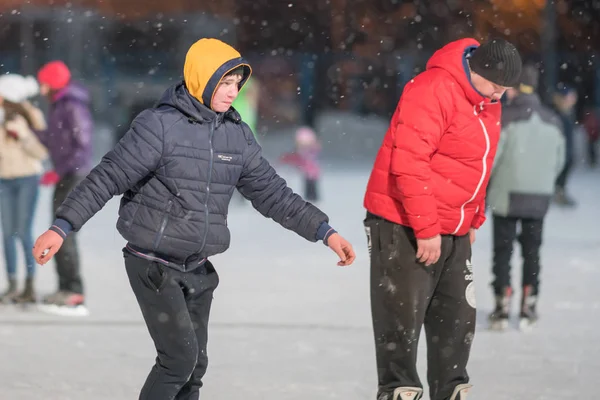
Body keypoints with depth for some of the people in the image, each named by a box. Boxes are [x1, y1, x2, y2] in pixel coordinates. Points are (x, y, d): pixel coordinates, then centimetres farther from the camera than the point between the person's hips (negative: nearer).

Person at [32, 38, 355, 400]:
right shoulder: (160, 125, -14)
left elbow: (272, 193, 8)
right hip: (154, 265, -6)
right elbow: (108, 178, -15)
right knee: (180, 356, -15)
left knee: (195, 366, 7)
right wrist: (62, 226, -24)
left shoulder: (237, 135, 5)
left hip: (198, 270, 6)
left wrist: (324, 232, 2)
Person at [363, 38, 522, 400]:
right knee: (403, 319, -5)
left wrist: (474, 220, 18)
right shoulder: (434, 91, -20)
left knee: (458, 319, 11)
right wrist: (425, 229, -23)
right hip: (404, 226, -9)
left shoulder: (489, 103, 9)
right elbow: (409, 163, -25)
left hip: (454, 233, 9)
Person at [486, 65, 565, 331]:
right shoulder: (553, 122, 4)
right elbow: (558, 162, 10)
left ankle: (502, 308, 1)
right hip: (539, 199, 4)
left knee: (503, 251, 4)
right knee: (531, 252, 13)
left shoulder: (505, 118, -13)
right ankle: (528, 307, 13)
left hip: (507, 196, -4)